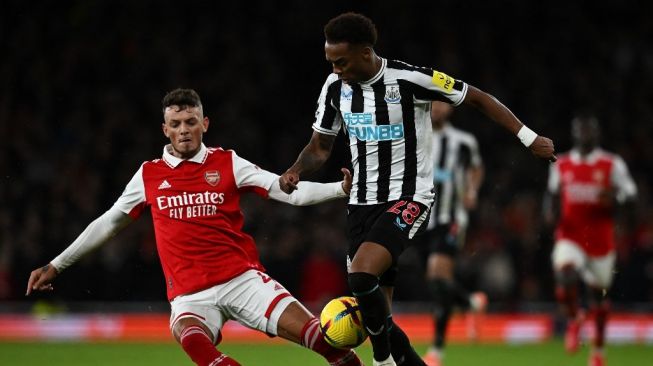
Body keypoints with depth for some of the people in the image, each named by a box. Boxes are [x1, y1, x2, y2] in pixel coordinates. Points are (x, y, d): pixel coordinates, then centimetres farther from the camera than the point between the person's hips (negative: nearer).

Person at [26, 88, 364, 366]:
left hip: (242, 278, 0)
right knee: (188, 333, -38)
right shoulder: (148, 175, 10)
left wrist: (341, 188, -17)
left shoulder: (227, 163, 5)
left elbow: (289, 191, -1)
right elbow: (108, 223, 21)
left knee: (309, 331, -19)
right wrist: (56, 265, 23)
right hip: (190, 294, 0)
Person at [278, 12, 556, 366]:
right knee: (376, 313, 4)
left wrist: (529, 138, -7)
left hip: (409, 198, -6)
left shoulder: (410, 79, -16)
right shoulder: (335, 86, 0)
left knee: (362, 274, -27)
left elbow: (478, 98, -6)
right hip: (362, 201, 6)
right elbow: (320, 146, 13)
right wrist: (295, 171, -8)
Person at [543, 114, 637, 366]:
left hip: (600, 239, 0)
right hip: (569, 238, 0)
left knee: (598, 293, 9)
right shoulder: (561, 165, 7)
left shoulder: (612, 165, -1)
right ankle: (573, 318, 6)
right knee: (565, 278, -26)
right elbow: (552, 195, 19)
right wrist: (551, 212, -3)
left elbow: (630, 192, -1)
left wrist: (615, 198, -23)